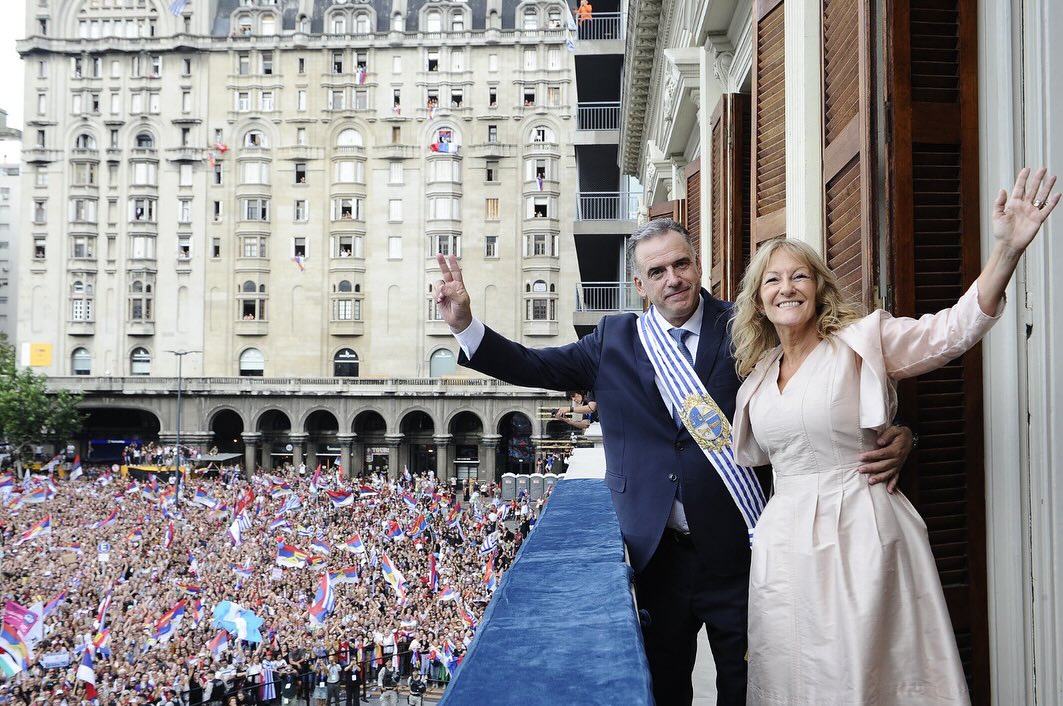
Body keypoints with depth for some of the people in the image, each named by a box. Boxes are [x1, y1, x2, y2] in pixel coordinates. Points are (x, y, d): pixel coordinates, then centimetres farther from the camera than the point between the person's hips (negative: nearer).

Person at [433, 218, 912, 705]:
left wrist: (892, 435, -27)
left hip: (736, 550, -2)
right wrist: (464, 324, -8)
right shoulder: (614, 341, 3)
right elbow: (533, 367, 3)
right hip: (656, 551, 2)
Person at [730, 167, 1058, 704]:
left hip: (858, 532, -5)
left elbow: (952, 330, -17)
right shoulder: (759, 372, 11)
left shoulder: (861, 342, -4)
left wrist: (1006, 250, -30)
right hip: (783, 535, 5)